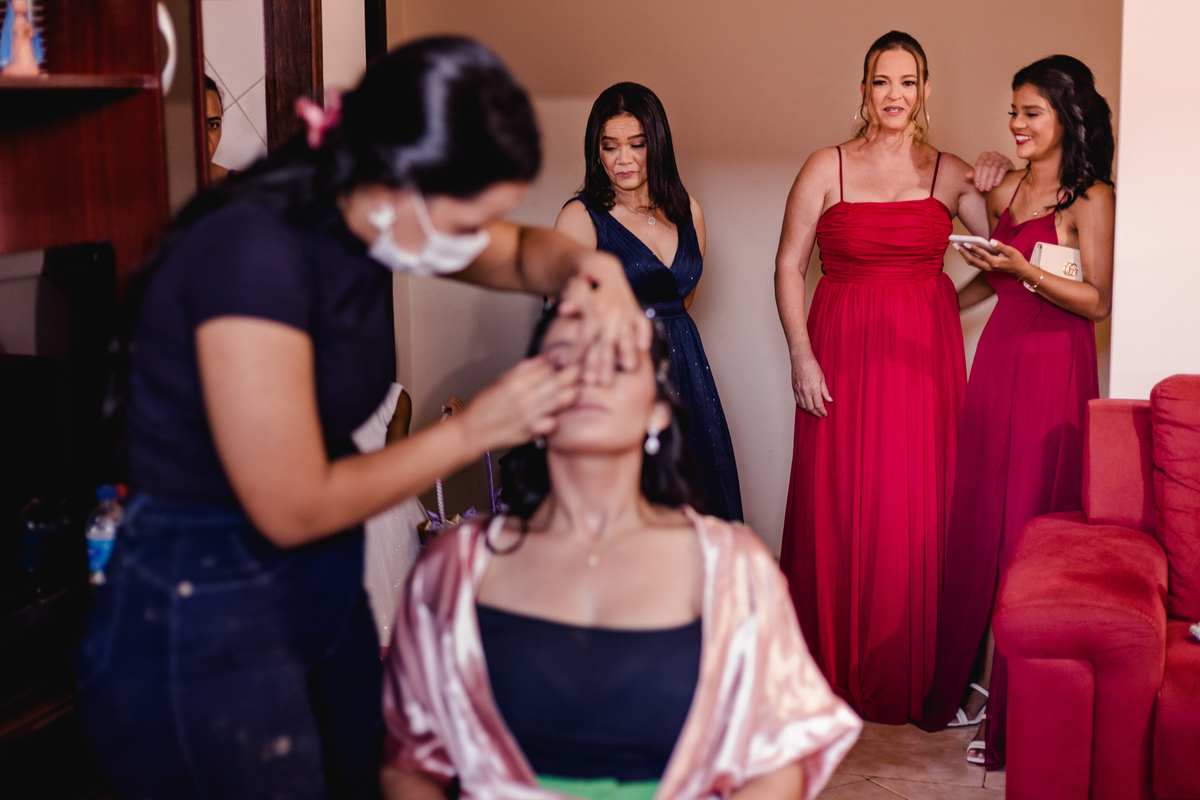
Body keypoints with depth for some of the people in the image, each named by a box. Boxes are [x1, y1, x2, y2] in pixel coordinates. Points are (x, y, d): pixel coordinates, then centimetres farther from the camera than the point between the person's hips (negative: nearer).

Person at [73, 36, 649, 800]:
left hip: (327, 591, 8)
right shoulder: (255, 254, -27)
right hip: (201, 627, -8)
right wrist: (474, 430, -17)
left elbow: (523, 253, 14)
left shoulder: (367, 223, -4)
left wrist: (590, 269, -9)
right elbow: (293, 508, -23)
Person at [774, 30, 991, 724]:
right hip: (844, 353, -1)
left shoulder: (950, 174, 7)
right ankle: (839, 664, 15)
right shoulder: (827, 168, 1)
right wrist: (802, 356, -6)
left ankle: (917, 671, 16)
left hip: (926, 354, 2)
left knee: (922, 507, 2)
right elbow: (788, 266, 1)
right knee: (839, 504, 1)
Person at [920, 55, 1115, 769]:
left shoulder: (1090, 198, -7)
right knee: (979, 517, 7)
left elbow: (1099, 301, -11)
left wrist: (1023, 270, -19)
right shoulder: (1006, 189, 12)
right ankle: (970, 679, 20)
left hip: (1055, 368, -6)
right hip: (998, 356, 6)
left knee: (1032, 525, -3)